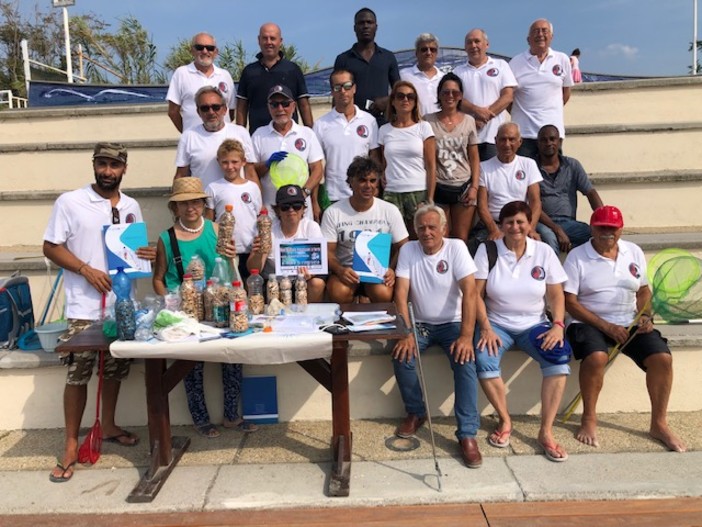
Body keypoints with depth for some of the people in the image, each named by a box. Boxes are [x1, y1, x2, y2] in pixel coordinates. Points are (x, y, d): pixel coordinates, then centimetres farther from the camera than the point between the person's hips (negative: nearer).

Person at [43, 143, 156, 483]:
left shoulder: (131, 207, 10)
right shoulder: (70, 202, -4)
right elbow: (51, 247, -5)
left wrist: (147, 255, -6)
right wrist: (86, 269, -18)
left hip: (122, 304, 5)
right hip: (84, 307, -4)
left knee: (115, 370, 14)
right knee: (77, 374, -1)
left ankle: (108, 426, 33)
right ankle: (71, 444, 11)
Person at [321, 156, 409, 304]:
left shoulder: (390, 211, 1)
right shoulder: (333, 212, -2)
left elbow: (401, 247, 3)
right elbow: (328, 250, -3)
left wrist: (392, 269, -18)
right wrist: (339, 270, -24)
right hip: (345, 270, 0)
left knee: (383, 293, -32)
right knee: (339, 293, -33)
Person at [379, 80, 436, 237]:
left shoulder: (423, 127, 4)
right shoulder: (384, 130, 10)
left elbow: (431, 166, -1)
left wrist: (430, 198, -7)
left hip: (419, 192, -2)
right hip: (391, 193, 2)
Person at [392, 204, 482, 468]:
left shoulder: (456, 248, -10)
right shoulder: (408, 250, -3)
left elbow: (469, 291, -18)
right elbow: (401, 293, -9)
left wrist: (466, 336, -27)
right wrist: (407, 333, -21)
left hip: (452, 323, -2)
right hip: (420, 324, 2)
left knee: (466, 361, -27)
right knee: (402, 355, -24)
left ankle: (467, 434, -19)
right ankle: (416, 413, 3)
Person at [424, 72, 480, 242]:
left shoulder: (468, 121, 4)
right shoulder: (428, 121, 0)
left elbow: (474, 158, 7)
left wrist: (475, 187, -2)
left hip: (464, 187, 1)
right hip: (438, 188, -1)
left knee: (461, 239, 4)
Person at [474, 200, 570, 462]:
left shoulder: (544, 252, 2)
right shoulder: (487, 250, -3)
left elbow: (556, 295, 3)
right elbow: (477, 294, -6)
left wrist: (558, 325, -14)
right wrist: (486, 329, -17)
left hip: (534, 325, 1)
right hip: (497, 323, -1)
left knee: (559, 359, -26)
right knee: (484, 361, -30)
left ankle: (546, 431, -13)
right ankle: (505, 420, -5)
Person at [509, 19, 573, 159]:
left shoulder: (562, 60, 8)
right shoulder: (516, 62, 3)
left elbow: (566, 91, 17)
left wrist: (553, 110, 11)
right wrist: (519, 113, 2)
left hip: (553, 131, 2)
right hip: (523, 131, -2)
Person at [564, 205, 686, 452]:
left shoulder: (634, 252, 9)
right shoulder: (577, 257, -5)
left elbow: (643, 290, 18)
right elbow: (570, 302, -10)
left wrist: (645, 316, -4)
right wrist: (606, 327, -17)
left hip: (630, 323, 4)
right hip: (590, 323, -4)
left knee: (662, 358, -17)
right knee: (596, 357, -34)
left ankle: (659, 424, 2)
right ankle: (589, 418, -9)